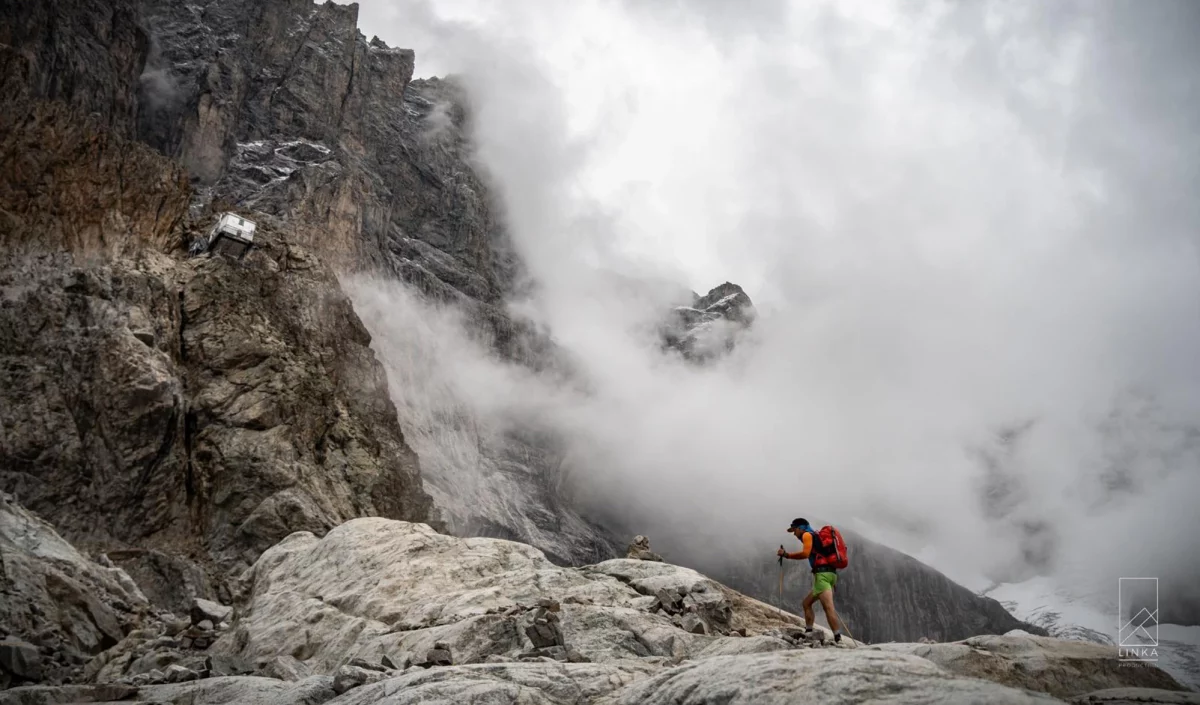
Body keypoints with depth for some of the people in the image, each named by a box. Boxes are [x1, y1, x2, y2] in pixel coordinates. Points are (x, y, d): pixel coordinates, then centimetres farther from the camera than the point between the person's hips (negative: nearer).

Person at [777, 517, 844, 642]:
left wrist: (786, 555, -10)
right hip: (831, 574, 10)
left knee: (828, 608, -19)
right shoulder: (817, 535, 29)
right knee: (806, 603, 17)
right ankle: (808, 633, 8)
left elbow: (805, 553, -15)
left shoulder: (807, 534, 2)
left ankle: (838, 639, -29)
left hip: (822, 573, -10)